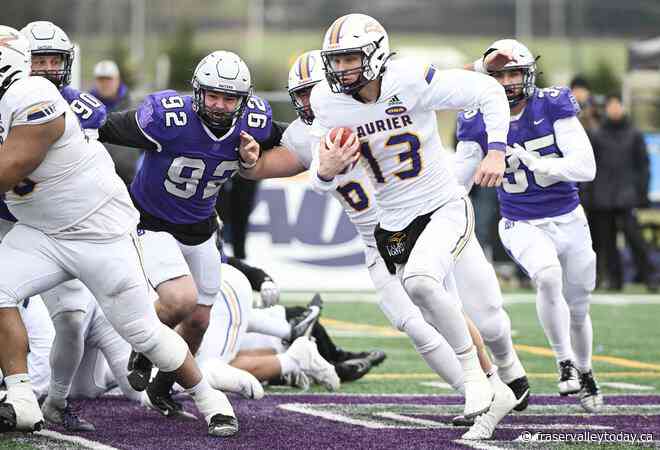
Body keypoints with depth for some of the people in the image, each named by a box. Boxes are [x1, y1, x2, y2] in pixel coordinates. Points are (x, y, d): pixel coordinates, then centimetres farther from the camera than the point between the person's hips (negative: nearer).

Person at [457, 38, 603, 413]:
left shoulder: (553, 106, -13)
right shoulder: (478, 123, -9)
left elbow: (586, 168, -19)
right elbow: (456, 181, 0)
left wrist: (534, 162, -30)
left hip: (569, 221, 1)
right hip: (523, 226, -1)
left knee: (577, 311, 14)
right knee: (549, 277, -32)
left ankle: (585, 373, 42)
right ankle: (565, 364, -17)